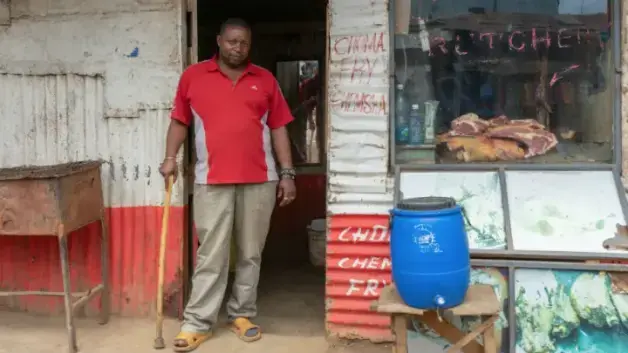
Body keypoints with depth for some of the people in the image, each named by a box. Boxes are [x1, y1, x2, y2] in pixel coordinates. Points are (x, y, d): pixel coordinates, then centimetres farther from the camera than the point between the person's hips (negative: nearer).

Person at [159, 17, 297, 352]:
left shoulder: (265, 79, 9)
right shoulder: (193, 76, 7)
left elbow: (278, 128, 8)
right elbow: (179, 121, 10)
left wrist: (287, 173, 3)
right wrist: (170, 157, -4)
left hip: (260, 180, 2)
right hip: (211, 181, -1)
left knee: (250, 253, 9)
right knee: (211, 256, 0)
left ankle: (241, 314, 23)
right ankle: (198, 322, 9)